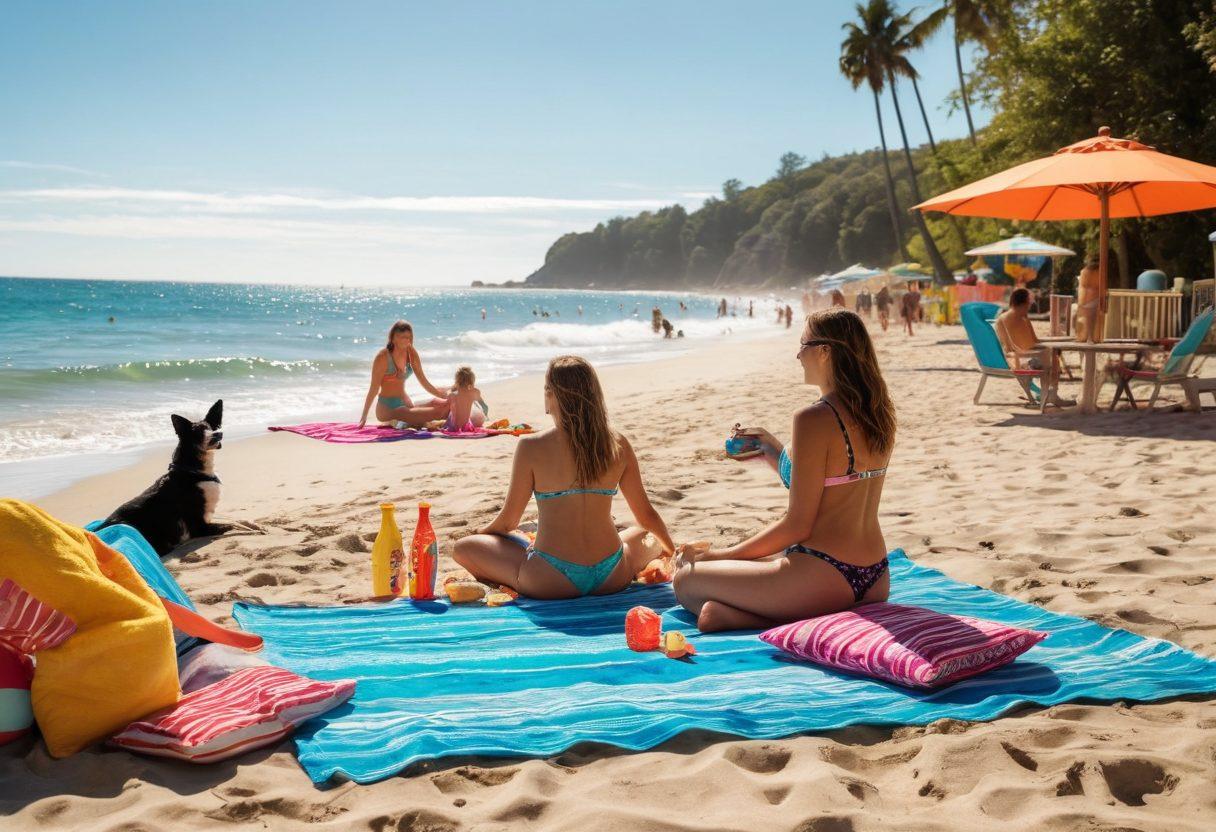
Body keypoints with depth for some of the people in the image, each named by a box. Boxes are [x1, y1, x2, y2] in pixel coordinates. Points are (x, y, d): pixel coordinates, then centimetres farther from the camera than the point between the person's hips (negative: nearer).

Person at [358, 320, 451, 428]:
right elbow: (373, 389, -8)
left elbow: (425, 383, 11)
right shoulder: (383, 357, -10)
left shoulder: (411, 354, 5)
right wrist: (364, 416, -11)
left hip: (406, 405, 8)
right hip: (387, 409, -8)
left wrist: (446, 397, 3)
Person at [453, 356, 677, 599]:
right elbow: (646, 514, 7)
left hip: (552, 583, -4)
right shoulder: (618, 445, -2)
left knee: (463, 547, 11)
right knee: (640, 536, 38)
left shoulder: (531, 447, -11)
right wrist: (670, 548, 28)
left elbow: (508, 521, -2)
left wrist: (481, 533, 21)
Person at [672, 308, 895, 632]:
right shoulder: (878, 414, 8)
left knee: (686, 579, 7)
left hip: (825, 578, -9)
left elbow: (798, 525, -15)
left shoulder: (815, 418, -17)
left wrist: (717, 556, -5)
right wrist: (774, 451, 22)